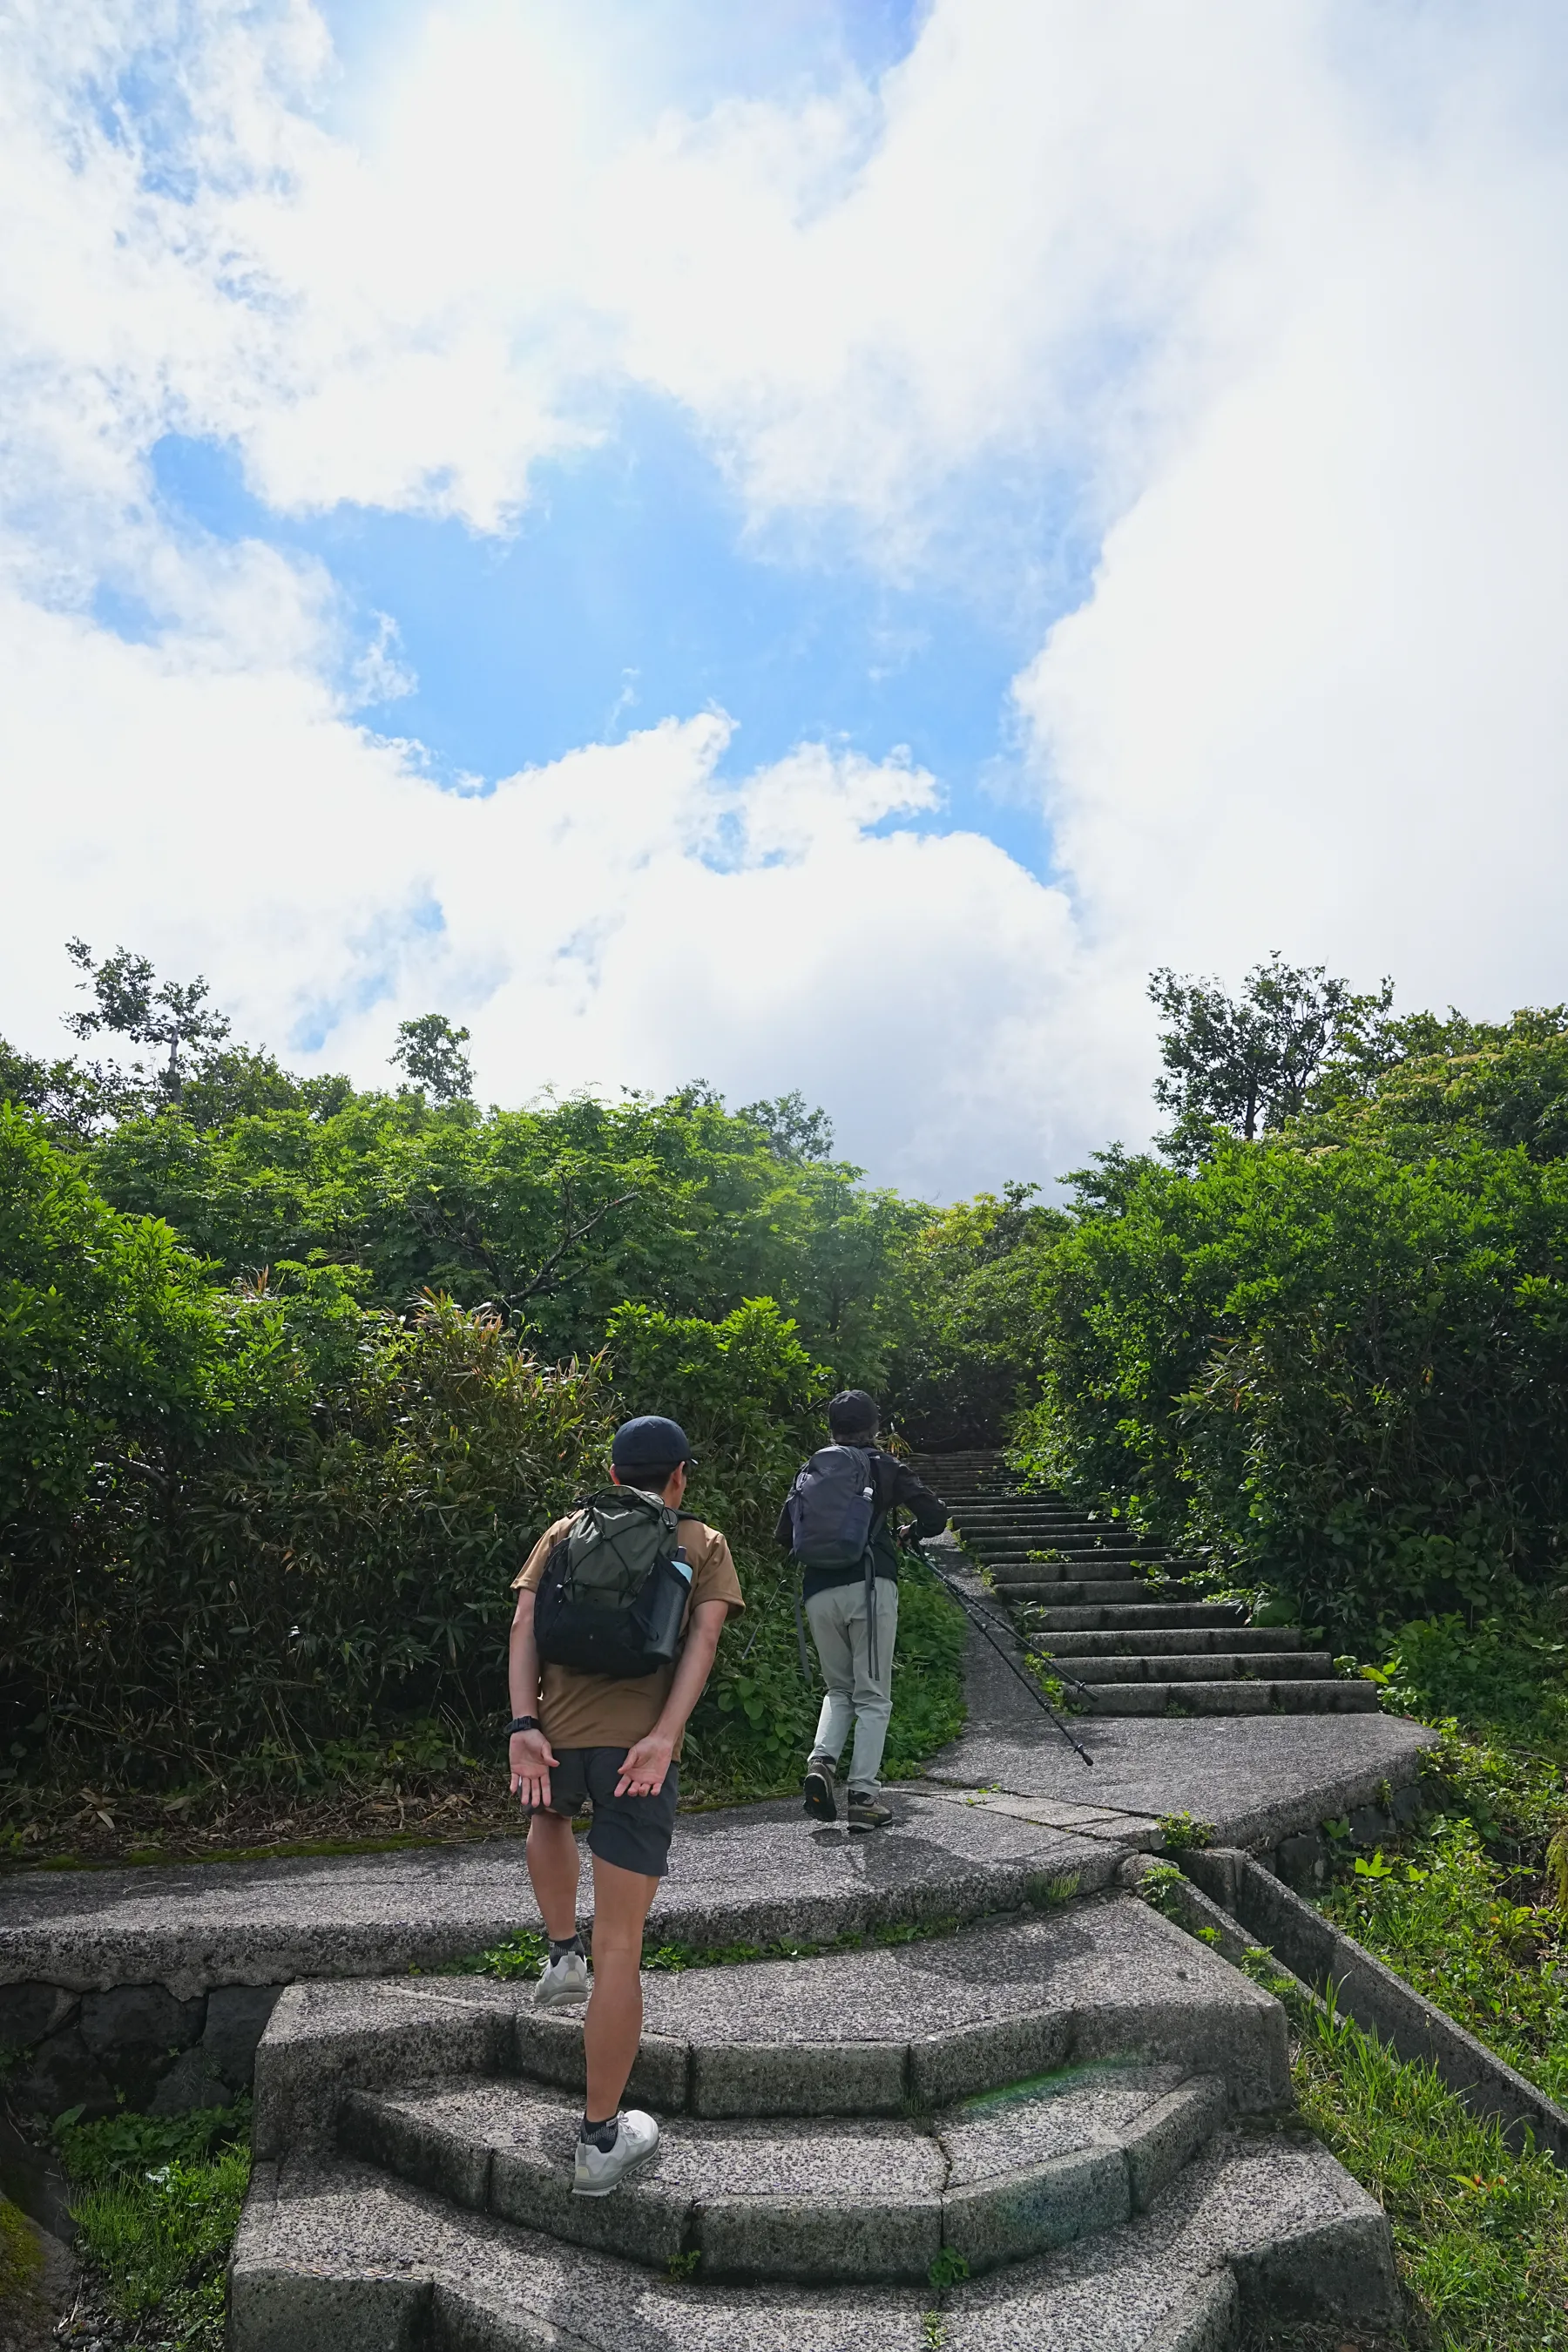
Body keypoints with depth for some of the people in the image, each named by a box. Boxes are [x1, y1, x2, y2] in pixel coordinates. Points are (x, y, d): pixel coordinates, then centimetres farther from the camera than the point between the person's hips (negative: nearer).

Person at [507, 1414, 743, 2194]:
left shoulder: (565, 1532, 15)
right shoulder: (705, 1544, 11)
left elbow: (524, 1626, 2)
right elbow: (703, 1638, -5)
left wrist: (524, 1729, -6)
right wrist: (664, 1738, -14)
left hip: (556, 1736, 3)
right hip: (640, 1747, -2)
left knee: (549, 1814, 38)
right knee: (621, 1943, 5)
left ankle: (563, 1958, 31)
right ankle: (600, 2141, 12)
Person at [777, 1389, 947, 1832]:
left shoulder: (810, 1469, 12)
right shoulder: (884, 1467, 5)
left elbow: (785, 1534, 9)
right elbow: (935, 1516, 1)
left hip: (818, 1591, 3)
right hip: (869, 1586, -3)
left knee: (839, 1687, 19)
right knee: (873, 1696, 5)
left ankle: (821, 1760, -3)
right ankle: (863, 1796, 0)